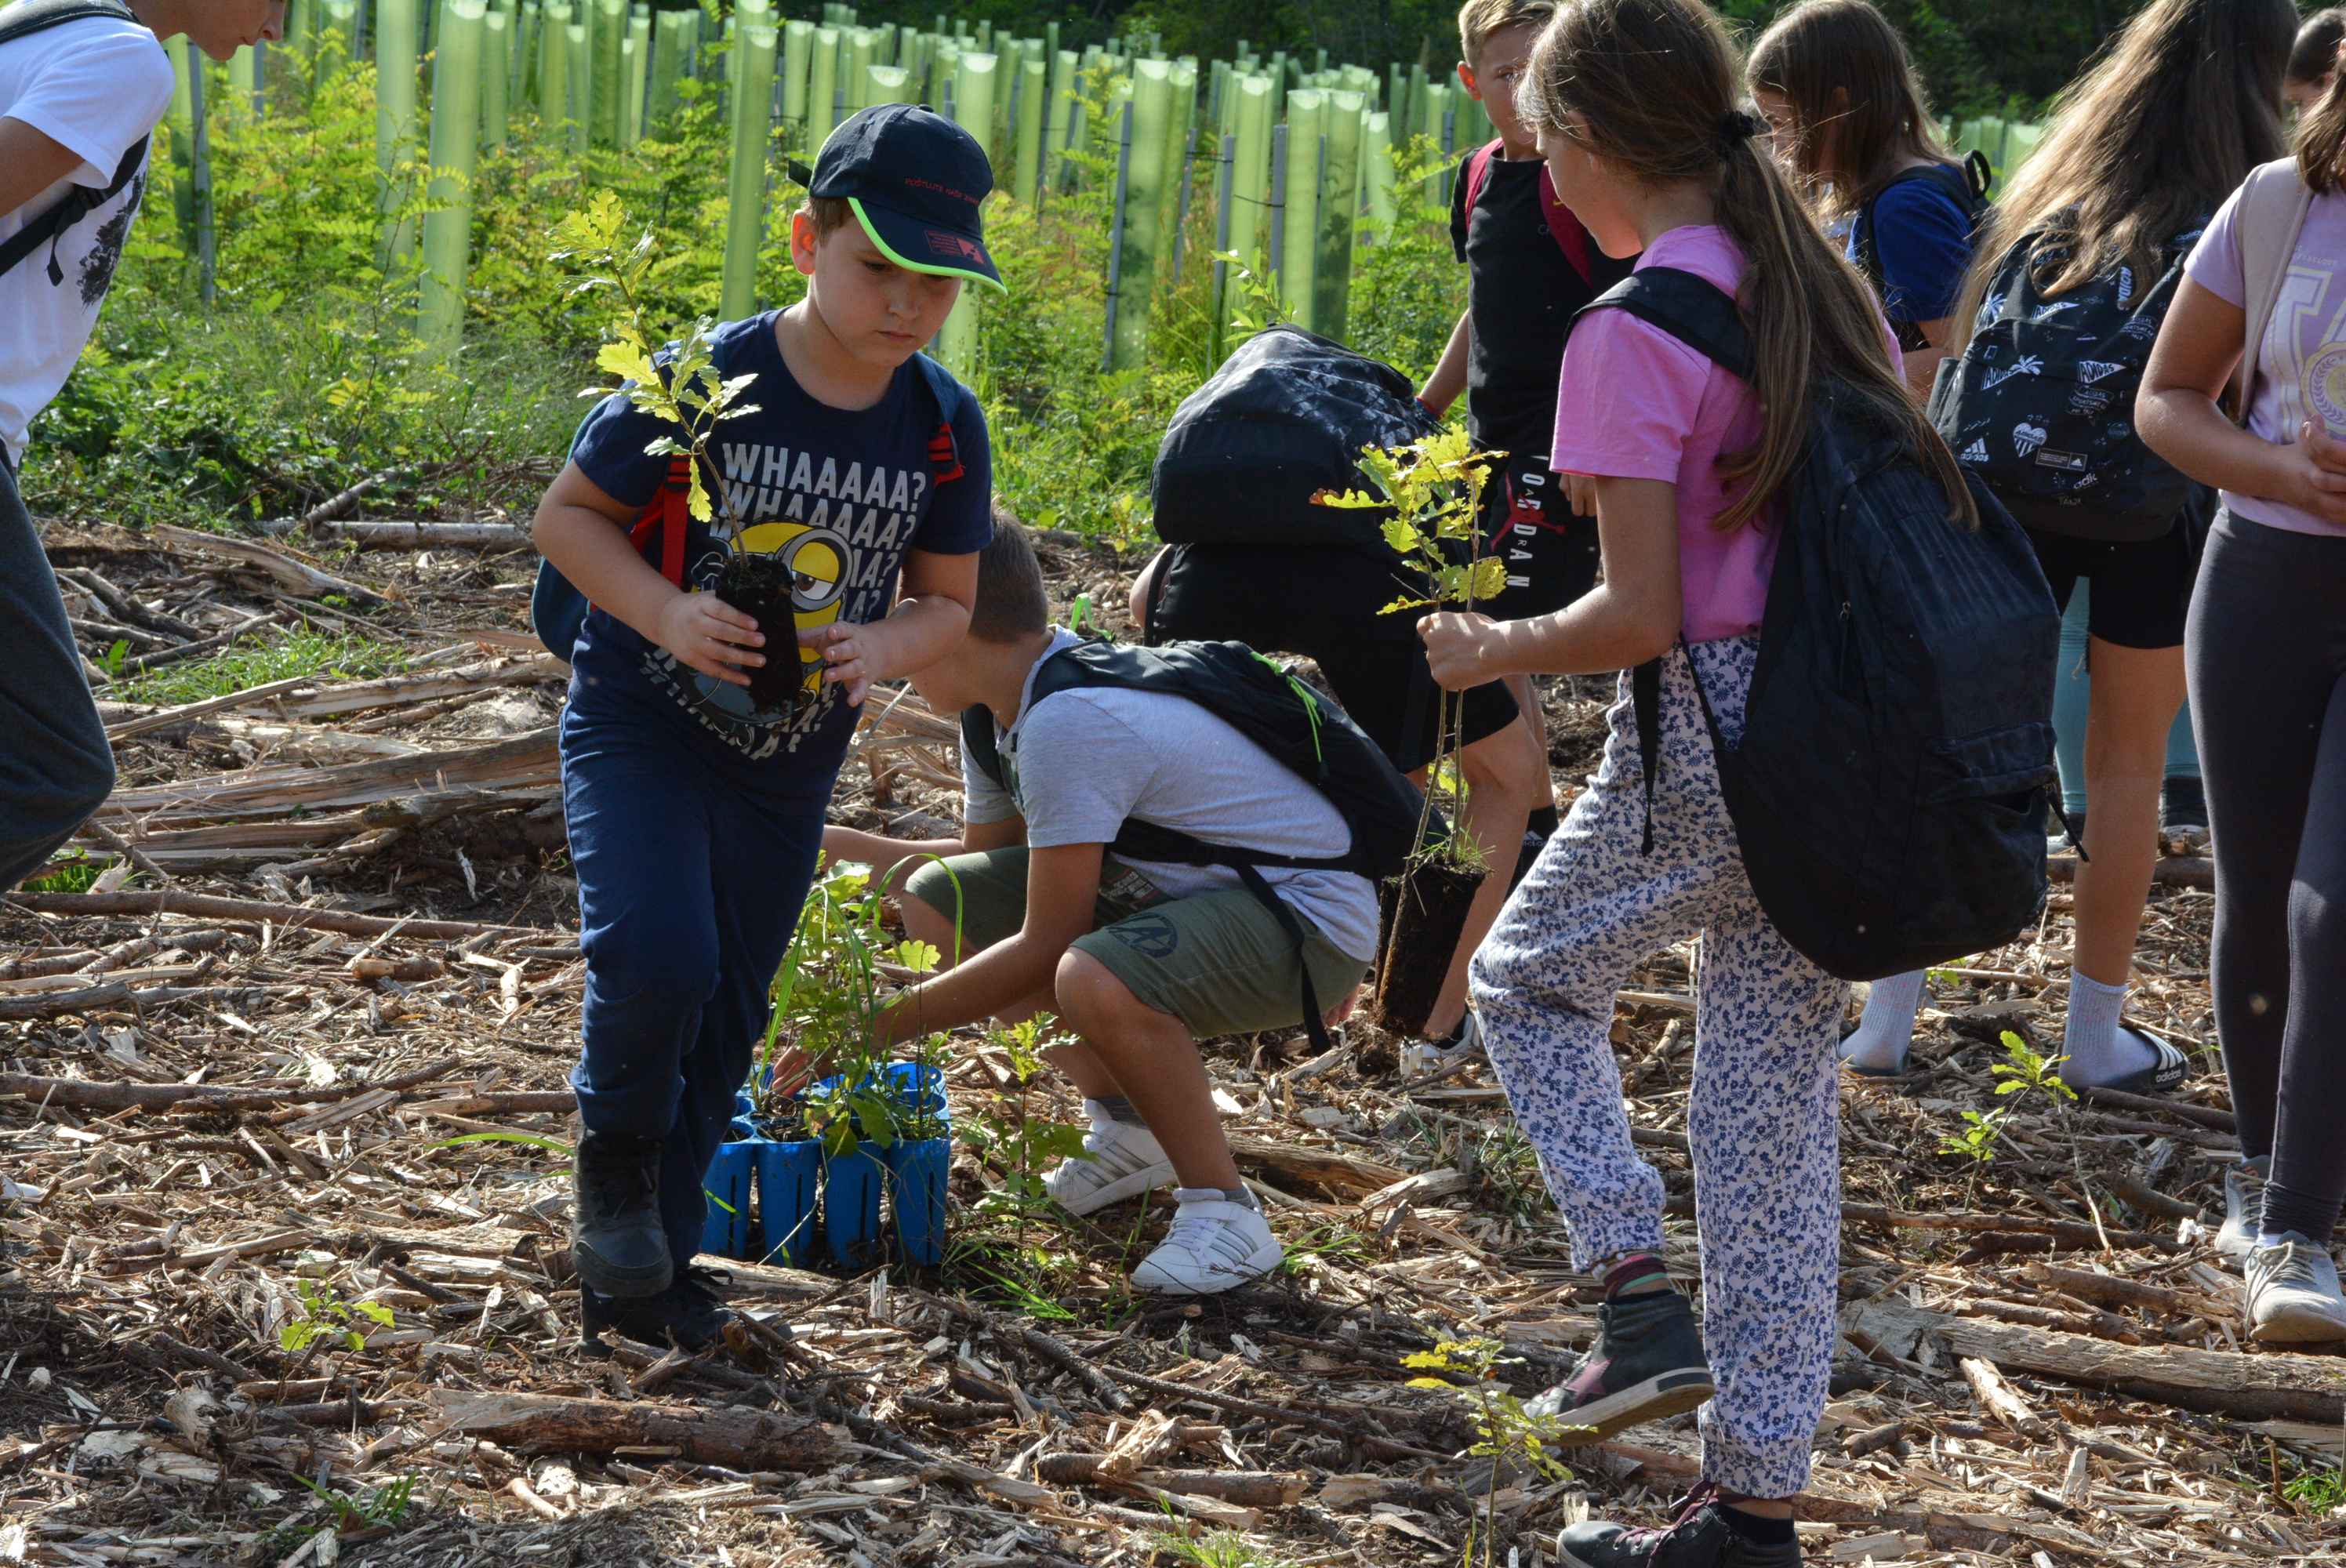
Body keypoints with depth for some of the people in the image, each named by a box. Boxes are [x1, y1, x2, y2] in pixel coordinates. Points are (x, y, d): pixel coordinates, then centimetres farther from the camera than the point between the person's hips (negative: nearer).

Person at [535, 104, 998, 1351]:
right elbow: (566, 515, -9)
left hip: (788, 761, 4)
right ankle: (617, 1151, 6)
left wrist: (882, 646, -19)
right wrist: (663, 610, -26)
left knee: (726, 1015, 11)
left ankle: (653, 1259, 28)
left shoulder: (944, 433, -8)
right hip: (640, 722, -4)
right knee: (657, 957, -24)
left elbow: (948, 602, 4)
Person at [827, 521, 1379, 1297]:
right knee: (939, 905, 4)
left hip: (1310, 921, -10)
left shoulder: (1067, 723, -27)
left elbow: (1045, 946, -24)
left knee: (1096, 981, -38)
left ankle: (1224, 1211, -16)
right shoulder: (1000, 710, 3)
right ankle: (1130, 1126, 16)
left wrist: (884, 1024, -17)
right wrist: (837, 846, 9)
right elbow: (985, 855, 19)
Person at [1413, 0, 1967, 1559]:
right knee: (1776, 1094, 12)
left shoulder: (1632, 335, -14)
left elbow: (1642, 614, -17)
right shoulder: (1830, 286, 8)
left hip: (1704, 743, -7)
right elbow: (1913, 509, 13)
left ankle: (1639, 1292, 6)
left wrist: (1492, 651, 0)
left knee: (1533, 978, 21)